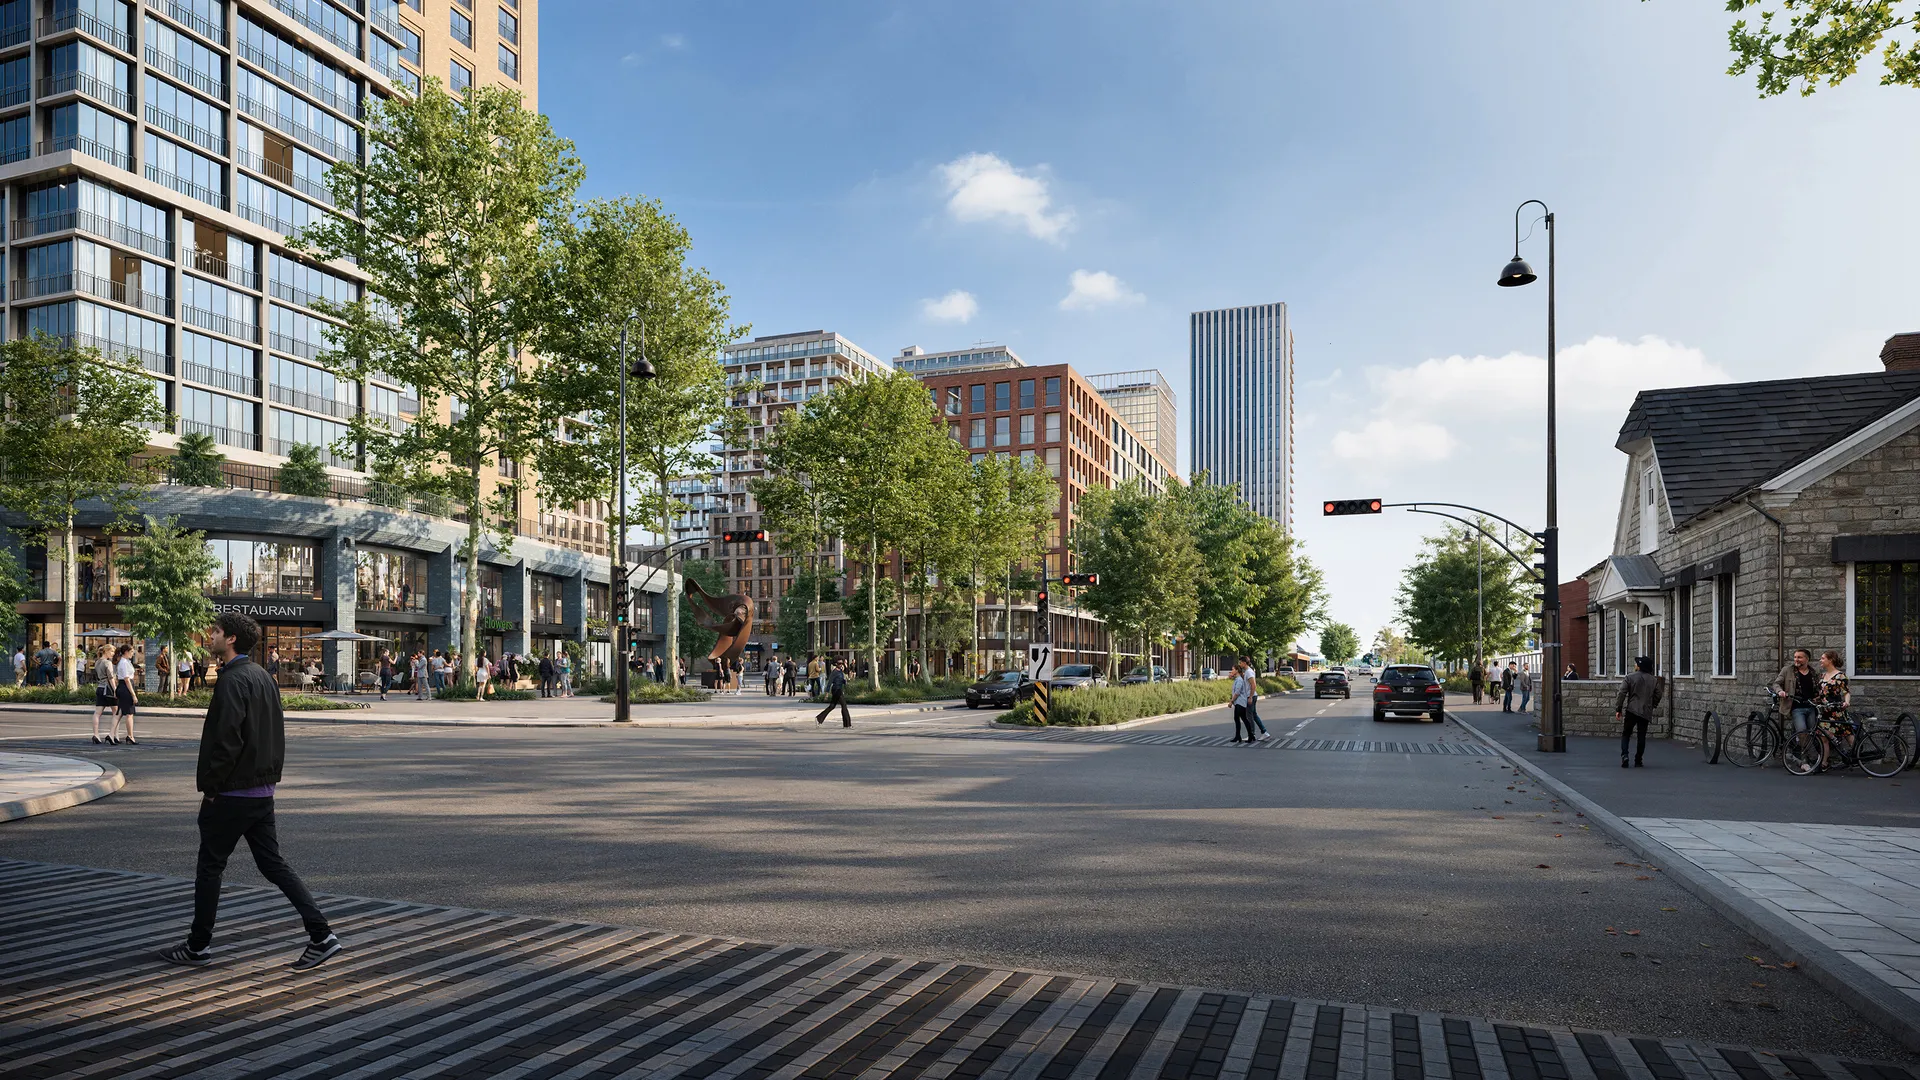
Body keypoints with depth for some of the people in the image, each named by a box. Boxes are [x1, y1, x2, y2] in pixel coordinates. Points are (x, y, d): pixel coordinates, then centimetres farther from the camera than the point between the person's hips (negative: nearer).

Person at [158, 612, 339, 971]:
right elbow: (276, 735, 17)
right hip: (263, 790, 8)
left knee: (209, 867, 8)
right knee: (272, 864, 9)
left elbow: (226, 740, -22)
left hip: (233, 793, -8)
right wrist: (269, 776, 17)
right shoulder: (263, 676, 13)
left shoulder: (233, 680, -16)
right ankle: (322, 935, 1)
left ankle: (198, 947, 21)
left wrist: (209, 786, -12)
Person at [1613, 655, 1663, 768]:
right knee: (1642, 736, 10)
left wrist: (1618, 709, -4)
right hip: (1646, 712, 3)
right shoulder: (1654, 680, 6)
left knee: (1626, 734, 7)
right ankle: (1638, 761, 10)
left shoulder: (1630, 677, -6)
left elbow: (1622, 694, -9)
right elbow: (1657, 696, 10)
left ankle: (1624, 755, -12)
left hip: (1631, 710, -3)